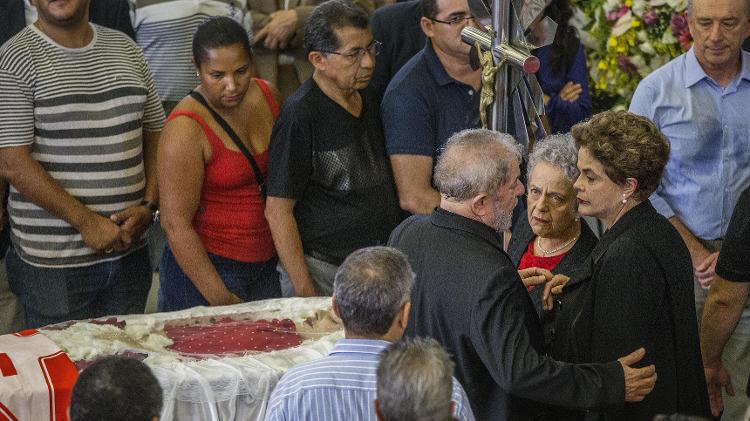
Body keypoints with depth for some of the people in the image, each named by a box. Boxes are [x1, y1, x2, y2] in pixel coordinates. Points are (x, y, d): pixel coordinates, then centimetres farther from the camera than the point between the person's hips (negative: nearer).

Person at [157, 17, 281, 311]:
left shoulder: (267, 97, 2)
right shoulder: (185, 129, -18)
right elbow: (176, 225, -18)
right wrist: (220, 298, -20)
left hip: (265, 264, 6)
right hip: (204, 269, -6)